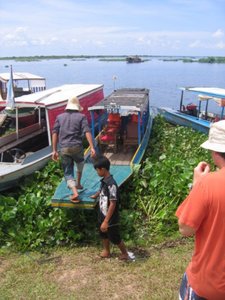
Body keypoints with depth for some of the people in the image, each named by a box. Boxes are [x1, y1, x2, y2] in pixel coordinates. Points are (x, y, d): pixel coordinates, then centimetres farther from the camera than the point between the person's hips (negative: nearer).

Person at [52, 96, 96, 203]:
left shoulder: (60, 117, 10)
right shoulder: (81, 117, 2)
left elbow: (55, 133, 5)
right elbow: (87, 132, -10)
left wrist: (54, 150, 7)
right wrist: (92, 147, -13)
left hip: (64, 149, 1)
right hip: (77, 147, -1)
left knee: (68, 173, 8)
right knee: (80, 163, 32)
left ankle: (75, 193, -9)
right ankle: (78, 183, 38)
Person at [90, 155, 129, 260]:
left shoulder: (111, 184, -29)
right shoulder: (104, 181, -1)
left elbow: (113, 204, -28)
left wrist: (106, 221, -27)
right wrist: (95, 196, 43)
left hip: (110, 219, -8)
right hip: (103, 216, 8)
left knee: (115, 238, 10)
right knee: (104, 235, 24)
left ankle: (125, 253, 33)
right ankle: (106, 251, 45)